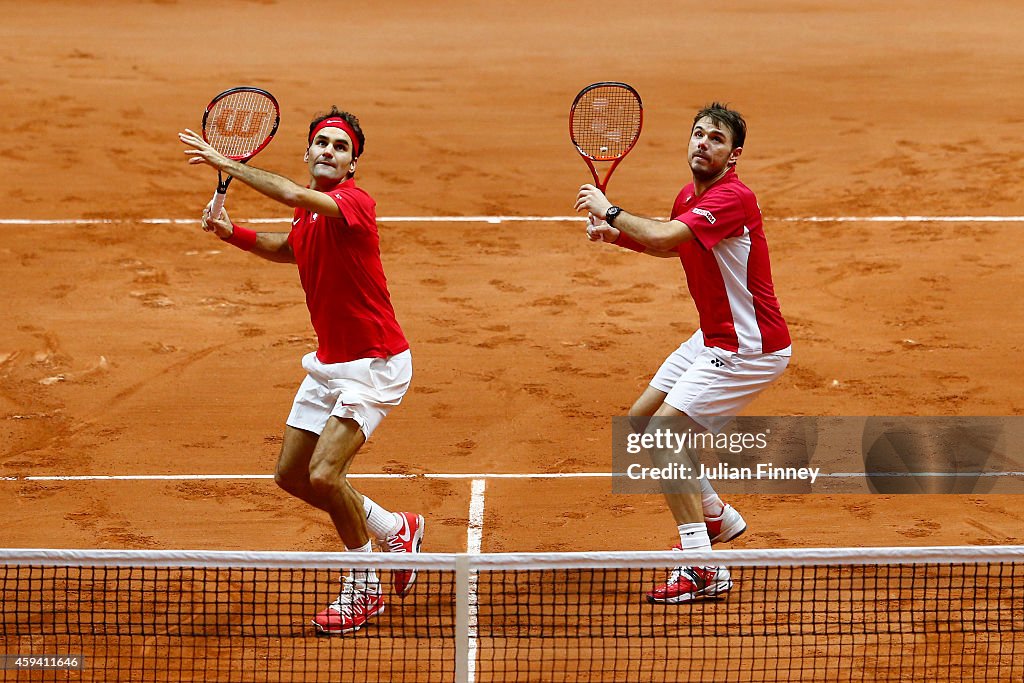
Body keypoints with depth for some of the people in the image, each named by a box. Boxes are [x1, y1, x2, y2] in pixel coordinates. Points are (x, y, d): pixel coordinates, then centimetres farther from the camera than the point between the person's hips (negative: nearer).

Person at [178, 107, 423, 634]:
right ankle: (395, 531, 32)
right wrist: (233, 233, 12)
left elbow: (293, 195, -40)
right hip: (328, 362, 9)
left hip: (373, 363, -9)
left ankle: (364, 588, 3)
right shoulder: (309, 212, 6)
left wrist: (226, 163, -30)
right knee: (292, 475, 11)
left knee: (324, 475, -19)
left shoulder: (354, 203, -20)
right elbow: (290, 249, 29)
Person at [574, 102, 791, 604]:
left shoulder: (732, 198, -24)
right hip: (713, 338, 10)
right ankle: (716, 519, 32)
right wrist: (615, 234, 10)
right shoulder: (689, 197, 5)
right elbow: (669, 246, 27)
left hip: (750, 348, -10)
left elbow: (664, 237, -37)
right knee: (641, 420, 16)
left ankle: (703, 570, -15)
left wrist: (609, 210, -21)